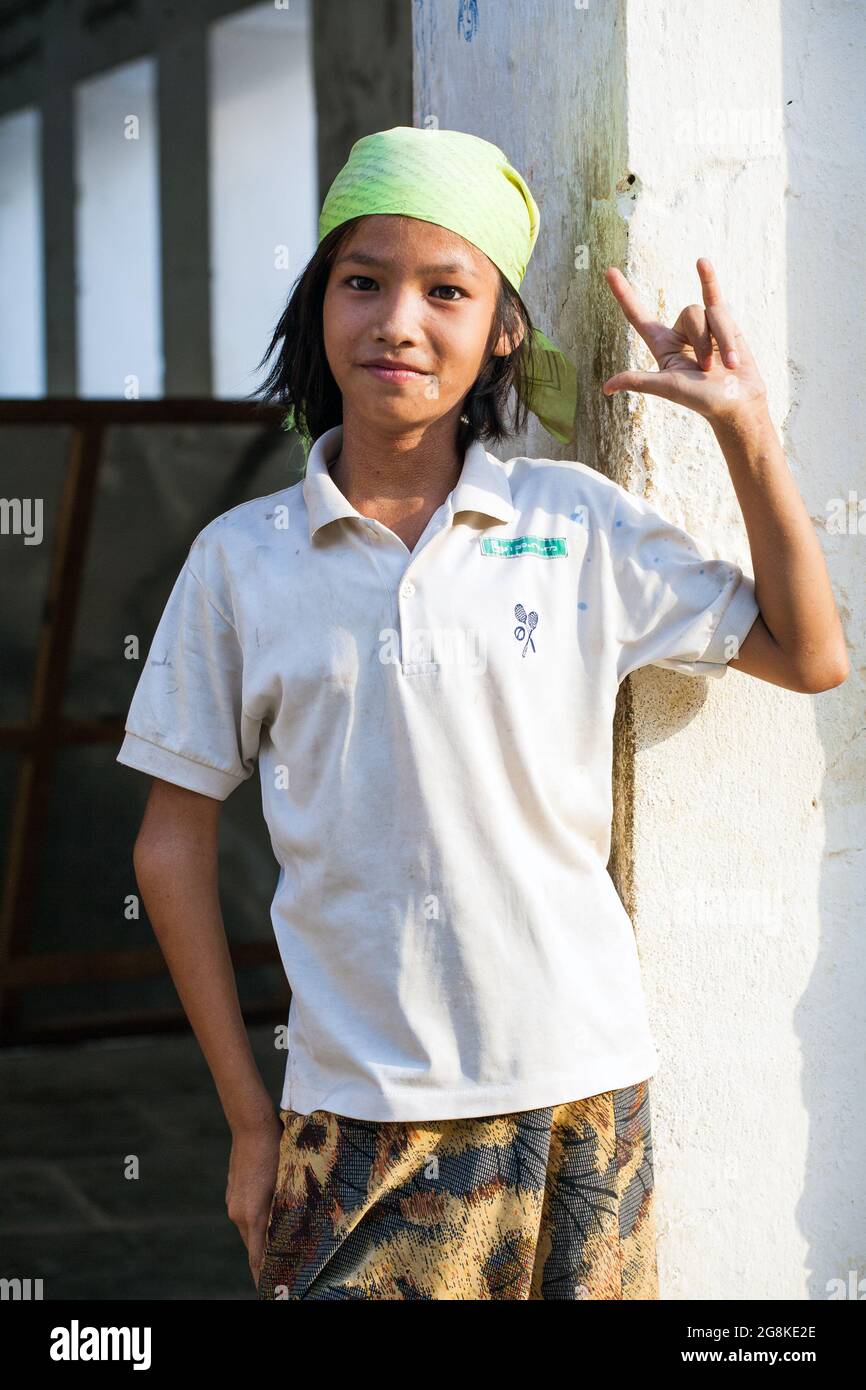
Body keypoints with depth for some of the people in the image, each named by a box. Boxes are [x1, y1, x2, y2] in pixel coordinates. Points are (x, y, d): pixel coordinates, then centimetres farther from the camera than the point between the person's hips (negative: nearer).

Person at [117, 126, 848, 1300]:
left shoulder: (577, 523, 1)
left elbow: (809, 656, 8)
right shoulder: (241, 560, 0)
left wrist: (743, 423, -1)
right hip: (361, 1115, -1)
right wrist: (251, 1120, 3)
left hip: (583, 1097, 1)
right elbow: (174, 842, 4)